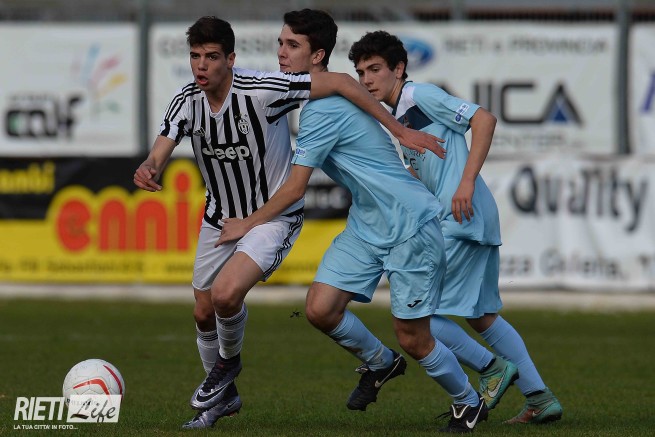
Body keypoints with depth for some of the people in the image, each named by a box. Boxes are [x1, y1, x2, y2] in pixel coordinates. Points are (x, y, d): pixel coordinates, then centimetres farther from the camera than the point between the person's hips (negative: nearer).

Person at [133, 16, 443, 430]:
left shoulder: (260, 90, -28)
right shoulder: (187, 102, -12)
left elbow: (340, 82, -23)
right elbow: (161, 154, -20)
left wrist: (401, 130, -22)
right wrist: (148, 171, -47)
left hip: (275, 216, -6)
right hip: (221, 218, 6)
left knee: (226, 293, -26)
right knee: (204, 314, 13)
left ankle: (228, 361, 8)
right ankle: (224, 395, 40)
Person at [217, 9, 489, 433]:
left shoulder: (324, 108, -21)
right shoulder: (321, 98, 8)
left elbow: (295, 190, -18)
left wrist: (248, 223, -3)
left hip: (411, 225, -9)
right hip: (366, 224, 9)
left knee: (412, 339, -3)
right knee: (320, 308, -6)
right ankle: (380, 363, 20)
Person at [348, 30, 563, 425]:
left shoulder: (422, 95, -7)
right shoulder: (399, 117, 21)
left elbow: (484, 119, -17)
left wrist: (467, 182, -22)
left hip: (462, 222, -10)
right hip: (475, 223, 10)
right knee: (480, 316, 18)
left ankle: (492, 368, 2)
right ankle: (540, 397, 19)